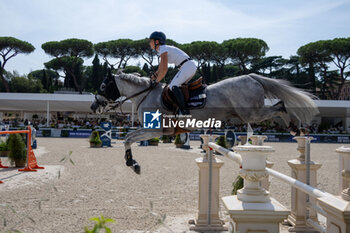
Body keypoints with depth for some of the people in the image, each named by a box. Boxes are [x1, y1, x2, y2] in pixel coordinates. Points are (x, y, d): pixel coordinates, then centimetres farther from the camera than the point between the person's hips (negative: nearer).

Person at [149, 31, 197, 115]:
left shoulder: (163, 50, -9)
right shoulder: (163, 49, 21)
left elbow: (164, 69, -15)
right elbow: (160, 69, 26)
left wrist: (157, 81, -3)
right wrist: (151, 78, 22)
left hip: (188, 66, -10)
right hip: (191, 66, 10)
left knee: (173, 86, -20)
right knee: (177, 85, 17)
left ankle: (184, 111, -28)